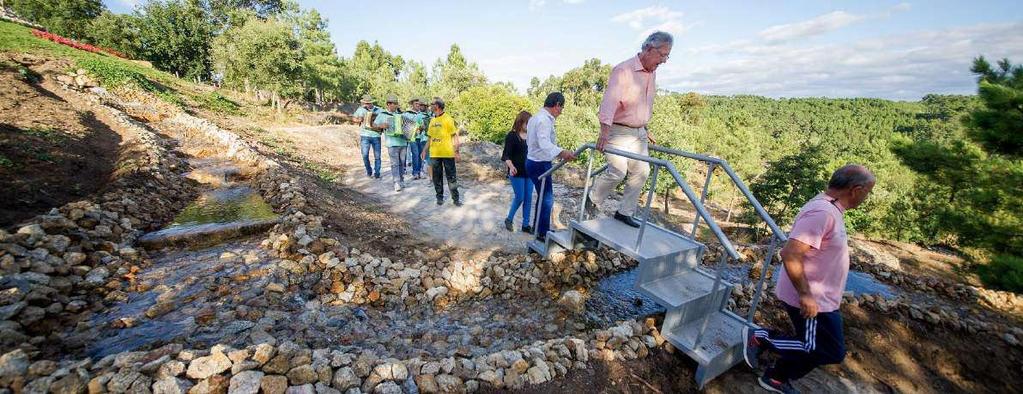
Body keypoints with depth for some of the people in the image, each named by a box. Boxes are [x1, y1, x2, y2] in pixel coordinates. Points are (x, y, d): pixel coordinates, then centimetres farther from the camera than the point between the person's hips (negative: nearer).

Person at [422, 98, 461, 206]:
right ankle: (440, 197, 21)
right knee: (437, 177, 10)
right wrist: (425, 150, 15)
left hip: (447, 153, -5)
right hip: (434, 154, 6)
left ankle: (455, 198, 10)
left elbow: (455, 136, -6)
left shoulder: (448, 119, -5)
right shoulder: (432, 120, 13)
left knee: (451, 176, 1)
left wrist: (456, 151, -13)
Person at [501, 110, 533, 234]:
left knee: (528, 199, 6)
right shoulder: (512, 135, -8)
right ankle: (509, 219, 20)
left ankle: (526, 225, 16)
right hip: (517, 173, -6)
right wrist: (511, 167, -30)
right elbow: (506, 155, -13)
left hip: (529, 172, 6)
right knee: (519, 198, -3)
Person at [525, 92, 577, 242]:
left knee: (543, 196, 19)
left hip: (533, 161, 11)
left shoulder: (535, 117, 15)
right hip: (540, 164, -11)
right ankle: (543, 233, 4)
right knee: (547, 198, -3)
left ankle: (538, 228, 30)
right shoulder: (544, 120, -18)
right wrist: (562, 152, -49)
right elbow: (544, 143, -34)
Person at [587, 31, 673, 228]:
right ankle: (592, 200, 10)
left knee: (642, 171, 3)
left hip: (638, 133, 8)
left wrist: (646, 129, 23)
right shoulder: (624, 70, -15)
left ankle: (625, 212, 14)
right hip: (618, 131, -8)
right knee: (618, 172, -15)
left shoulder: (652, 74, 12)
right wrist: (604, 131, -38)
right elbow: (610, 101, -27)